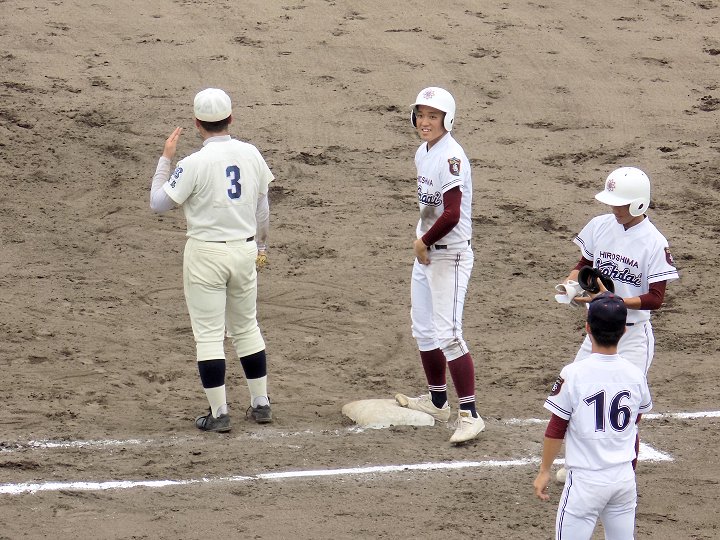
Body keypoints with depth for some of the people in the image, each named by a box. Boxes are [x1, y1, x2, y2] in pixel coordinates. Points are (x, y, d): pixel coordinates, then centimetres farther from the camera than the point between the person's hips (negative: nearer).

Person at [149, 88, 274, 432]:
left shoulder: (194, 163, -16)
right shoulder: (251, 154, 0)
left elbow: (158, 203, -7)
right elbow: (262, 209, 9)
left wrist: (165, 158, 1)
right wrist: (259, 246, 24)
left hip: (206, 253, -5)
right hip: (245, 249, 5)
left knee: (208, 334, 1)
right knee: (246, 327, 18)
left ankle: (219, 414, 2)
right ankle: (261, 404, 22)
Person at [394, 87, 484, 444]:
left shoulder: (451, 157, -20)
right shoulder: (423, 153, 9)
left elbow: (452, 215, -27)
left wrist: (423, 242, -14)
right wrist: (421, 242, 7)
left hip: (450, 254, -10)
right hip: (425, 252, 10)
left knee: (447, 333, -14)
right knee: (423, 329, 18)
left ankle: (469, 414, -12)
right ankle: (437, 401, 33)